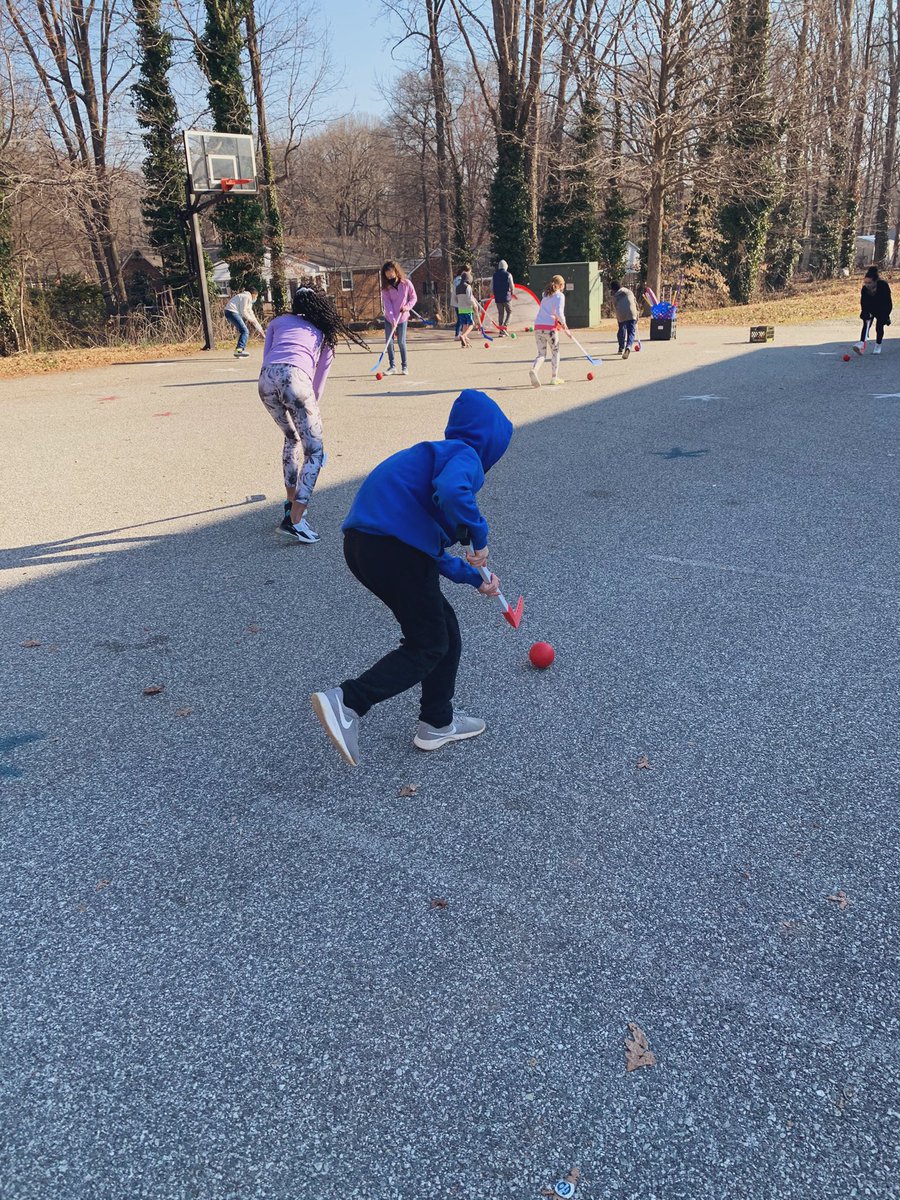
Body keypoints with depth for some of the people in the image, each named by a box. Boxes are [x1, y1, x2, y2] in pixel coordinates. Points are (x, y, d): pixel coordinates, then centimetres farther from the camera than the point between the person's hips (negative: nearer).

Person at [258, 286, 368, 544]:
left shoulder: (277, 322, 31)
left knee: (292, 438, 27)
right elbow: (320, 377, 27)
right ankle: (294, 520, -10)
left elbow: (266, 359, 22)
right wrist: (312, 406, 37)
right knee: (314, 451, 2)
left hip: (266, 379, 4)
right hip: (295, 377, -4)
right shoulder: (323, 333, 28)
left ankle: (292, 504, 32)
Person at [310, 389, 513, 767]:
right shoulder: (465, 455, -1)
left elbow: (430, 552, 29)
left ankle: (438, 723, 30)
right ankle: (347, 701, -9)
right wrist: (478, 535, -11)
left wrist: (474, 577, 34)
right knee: (429, 647, 4)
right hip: (395, 549, -9)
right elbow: (451, 492, -28)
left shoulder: (437, 454, 28)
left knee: (444, 630, 21)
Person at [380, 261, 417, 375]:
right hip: (389, 319, 2)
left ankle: (405, 366, 8)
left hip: (402, 318, -2)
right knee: (389, 342, 0)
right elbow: (387, 303, -11)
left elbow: (414, 297, 1)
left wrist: (407, 306, -18)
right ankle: (391, 366, 9)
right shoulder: (386, 287, -4)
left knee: (401, 342, -3)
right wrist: (392, 318, -21)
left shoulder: (406, 283, -7)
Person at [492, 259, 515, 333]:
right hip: (506, 297, -4)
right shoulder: (508, 275, -6)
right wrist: (512, 293, 12)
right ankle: (504, 327, -13)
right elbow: (512, 286, -7)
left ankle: (501, 331, 10)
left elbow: (491, 287, 7)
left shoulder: (495, 275, 5)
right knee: (509, 312, 8)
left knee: (500, 313, 10)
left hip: (497, 297, 4)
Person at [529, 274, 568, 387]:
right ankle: (554, 378, 13)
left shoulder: (546, 295, 19)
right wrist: (564, 324, 0)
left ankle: (534, 369, -21)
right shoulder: (560, 295, -1)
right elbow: (559, 312, -14)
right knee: (555, 352, 13)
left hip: (538, 326, 5)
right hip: (550, 327, -5)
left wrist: (560, 322, 17)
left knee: (541, 353, 8)